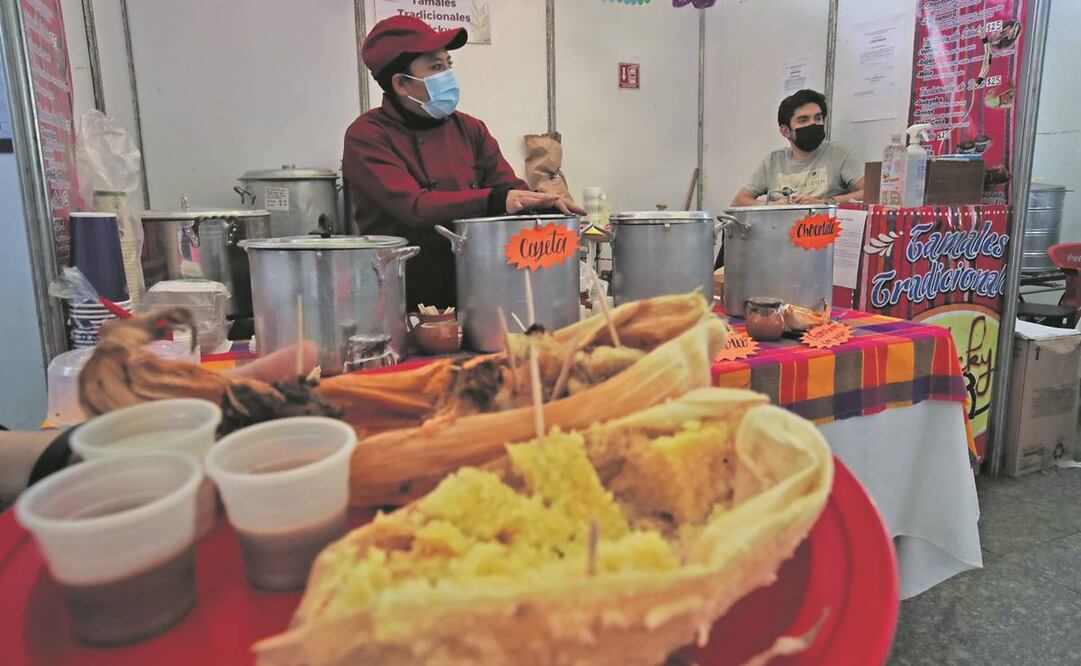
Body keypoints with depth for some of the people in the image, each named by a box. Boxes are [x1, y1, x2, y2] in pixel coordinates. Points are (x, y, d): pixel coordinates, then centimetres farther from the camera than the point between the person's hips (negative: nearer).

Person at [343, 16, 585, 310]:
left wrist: (545, 202, -17)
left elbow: (510, 190, 6)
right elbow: (414, 207, -19)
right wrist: (496, 200, -28)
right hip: (404, 296, -4)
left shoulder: (470, 129, 10)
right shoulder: (366, 136, -6)